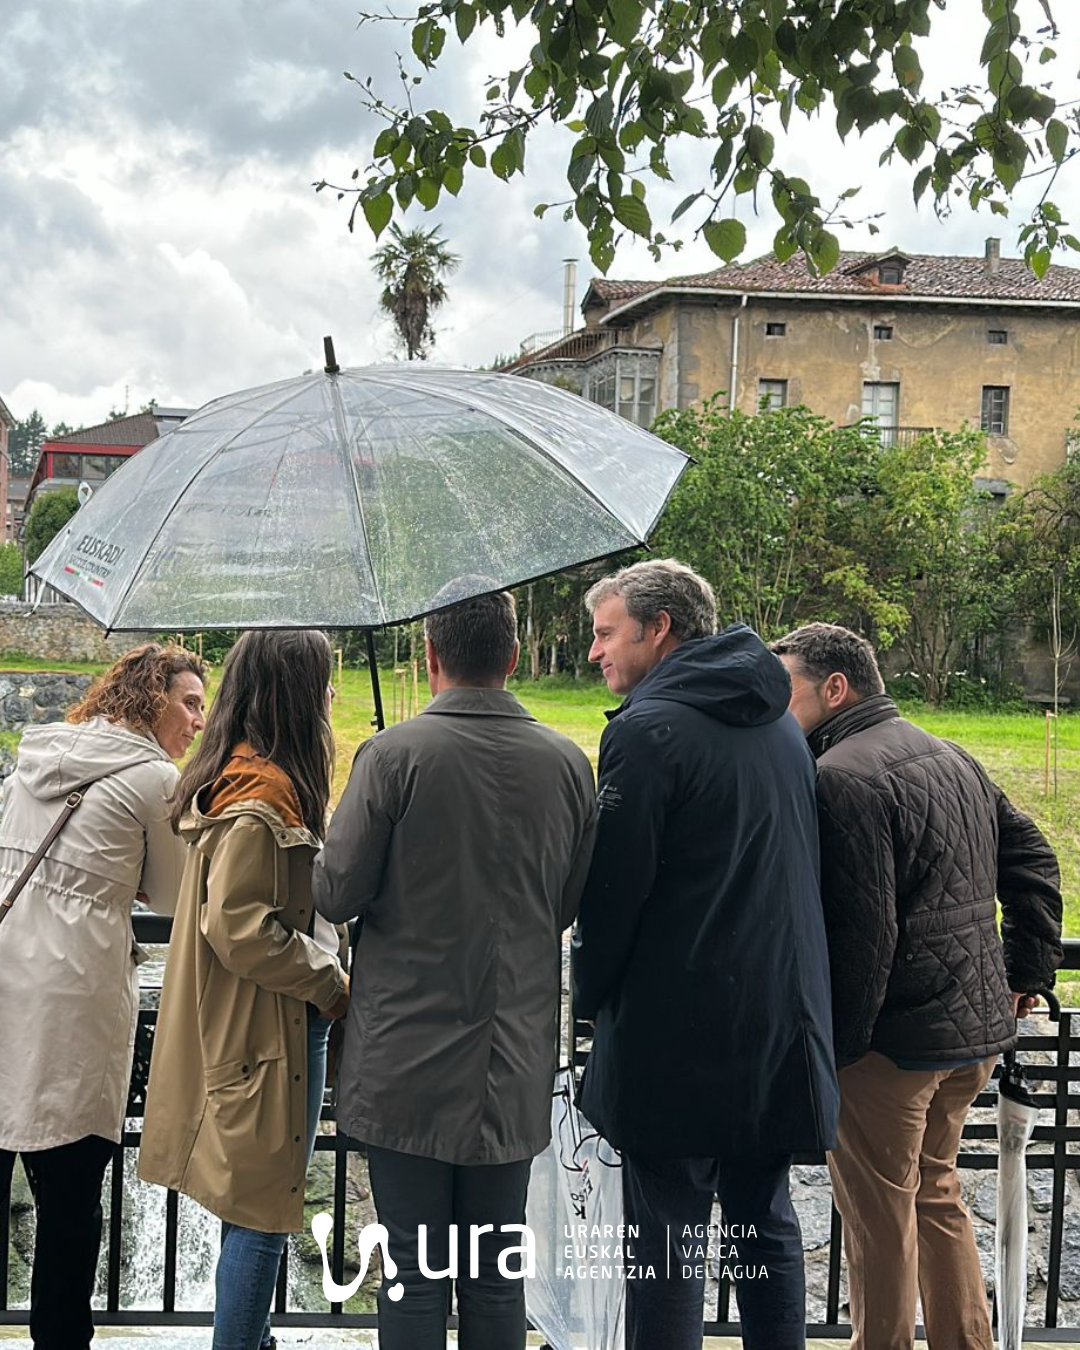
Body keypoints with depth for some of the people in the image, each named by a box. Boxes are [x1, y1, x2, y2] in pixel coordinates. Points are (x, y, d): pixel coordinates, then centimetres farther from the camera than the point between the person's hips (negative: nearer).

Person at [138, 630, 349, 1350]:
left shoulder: (237, 776, 10)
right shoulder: (265, 791, -21)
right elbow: (239, 927, -25)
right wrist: (330, 981, -15)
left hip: (270, 1018, 10)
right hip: (270, 1028, -10)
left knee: (254, 1207, 20)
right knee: (261, 1213, 1)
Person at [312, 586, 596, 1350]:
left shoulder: (395, 754, -13)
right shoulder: (568, 763, -1)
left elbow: (335, 895, -10)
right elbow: (571, 905, 8)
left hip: (408, 1064, -3)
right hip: (514, 1068, 4)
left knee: (416, 1273, 7)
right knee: (497, 1278, 15)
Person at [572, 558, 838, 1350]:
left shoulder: (648, 729, -13)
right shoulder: (781, 725, 12)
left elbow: (613, 886, -13)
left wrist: (589, 997, 1)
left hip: (679, 1032, -7)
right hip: (783, 1026, 8)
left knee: (667, 1232, 1)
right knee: (765, 1221, 17)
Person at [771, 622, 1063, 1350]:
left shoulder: (843, 776, -18)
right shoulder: (951, 756, 11)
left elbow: (860, 931, -22)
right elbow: (1032, 858, 17)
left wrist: (832, 1044, -14)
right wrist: (1027, 970, 20)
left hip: (895, 1040, -9)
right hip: (980, 1024, 9)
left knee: (879, 1215, 5)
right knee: (936, 1193, 22)